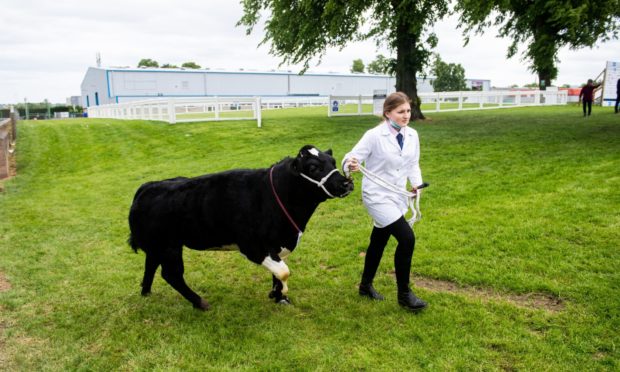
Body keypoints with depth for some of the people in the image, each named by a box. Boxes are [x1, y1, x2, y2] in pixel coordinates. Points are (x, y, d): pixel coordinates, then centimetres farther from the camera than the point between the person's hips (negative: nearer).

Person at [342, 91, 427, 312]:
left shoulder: (412, 135, 2)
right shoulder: (374, 136, -15)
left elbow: (413, 164, 12)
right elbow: (352, 157, -16)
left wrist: (416, 183, -6)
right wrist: (351, 165, -40)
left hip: (397, 196, 7)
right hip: (377, 195, -7)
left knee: (379, 242, 18)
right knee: (407, 238, -16)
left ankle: (366, 285, 39)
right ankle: (404, 294, 2)